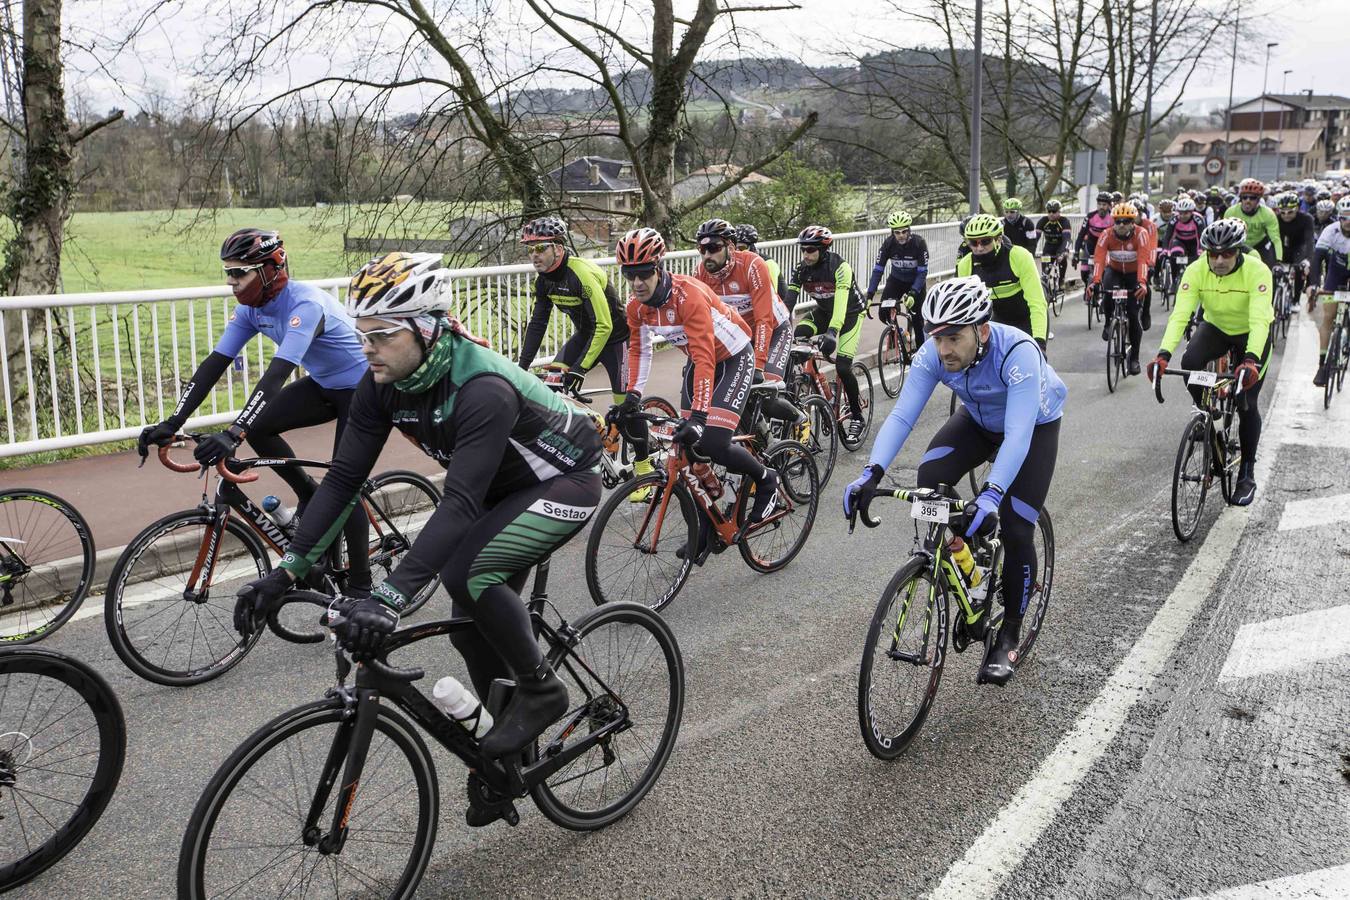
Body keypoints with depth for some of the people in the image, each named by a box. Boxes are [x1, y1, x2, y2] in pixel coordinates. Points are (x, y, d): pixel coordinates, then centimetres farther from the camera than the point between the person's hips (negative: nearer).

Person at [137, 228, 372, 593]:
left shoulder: (305, 304, -31)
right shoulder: (251, 308, -7)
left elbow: (277, 374, -42)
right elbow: (214, 364, -11)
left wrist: (233, 434, -50)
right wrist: (172, 423, -20)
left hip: (361, 388, -8)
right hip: (323, 385, 8)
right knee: (257, 426, -12)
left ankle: (360, 586, 3)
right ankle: (311, 496, 9)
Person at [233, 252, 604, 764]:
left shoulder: (483, 389, -36)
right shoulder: (383, 385, -13)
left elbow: (460, 501, -44)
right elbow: (344, 477, -12)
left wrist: (390, 596, -51)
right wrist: (287, 570, -19)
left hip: (564, 482, -8)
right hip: (503, 488, 8)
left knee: (465, 572, -29)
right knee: (472, 631, 6)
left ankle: (540, 688, -6)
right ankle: (505, 754, 27)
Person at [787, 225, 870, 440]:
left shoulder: (839, 267, -29)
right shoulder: (802, 269, -14)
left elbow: (841, 302, -41)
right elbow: (788, 299, -20)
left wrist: (832, 332, -55)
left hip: (850, 313, -5)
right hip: (824, 311, 5)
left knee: (843, 367, -16)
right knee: (798, 337, -23)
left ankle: (857, 416, 4)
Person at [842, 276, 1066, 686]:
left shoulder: (1017, 352, -41)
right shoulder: (934, 354, -28)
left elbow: (1018, 435, -48)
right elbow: (902, 415, -32)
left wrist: (991, 495, -61)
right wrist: (872, 474, -47)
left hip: (1035, 425, -4)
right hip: (979, 419, 4)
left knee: (1015, 530, -13)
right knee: (930, 479, -25)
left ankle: (1009, 636, 7)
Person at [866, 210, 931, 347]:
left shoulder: (919, 242, -27)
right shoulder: (888, 243, -21)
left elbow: (922, 272, -26)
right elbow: (877, 270, -21)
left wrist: (913, 294, -39)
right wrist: (869, 296, -29)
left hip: (916, 281, -2)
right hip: (896, 279, 2)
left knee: (917, 318, -4)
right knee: (884, 313, -16)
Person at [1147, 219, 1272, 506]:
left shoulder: (1257, 271, -31)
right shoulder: (1196, 270, -24)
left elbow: (1259, 320, -40)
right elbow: (1180, 314, -32)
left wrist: (1251, 360, -55)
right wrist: (1163, 354, -46)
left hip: (1252, 332, -2)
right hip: (1215, 327, 2)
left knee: (1247, 402, -7)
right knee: (1190, 362, -30)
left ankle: (1247, 474, 10)